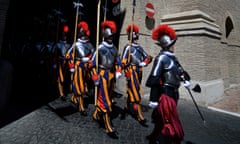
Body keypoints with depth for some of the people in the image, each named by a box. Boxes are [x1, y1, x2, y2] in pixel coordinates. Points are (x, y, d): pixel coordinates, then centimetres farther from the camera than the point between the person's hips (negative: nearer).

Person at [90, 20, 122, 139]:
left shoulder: (114, 48, 8)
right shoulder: (100, 48, -10)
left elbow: (118, 62, 18)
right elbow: (93, 63, -9)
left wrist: (118, 71, 3)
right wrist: (95, 78, -12)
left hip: (111, 75, 7)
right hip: (102, 75, -7)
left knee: (107, 98, 19)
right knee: (105, 100, -2)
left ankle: (96, 115, 43)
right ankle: (109, 128, 8)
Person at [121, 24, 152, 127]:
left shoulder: (139, 47, 13)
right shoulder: (128, 47, -7)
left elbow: (148, 57, 10)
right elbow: (123, 62, -12)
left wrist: (145, 62, -12)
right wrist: (127, 74, -18)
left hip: (139, 72, 7)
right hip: (132, 72, -7)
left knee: (132, 92, 18)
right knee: (136, 94, -3)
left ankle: (126, 108, 38)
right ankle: (140, 117, 6)